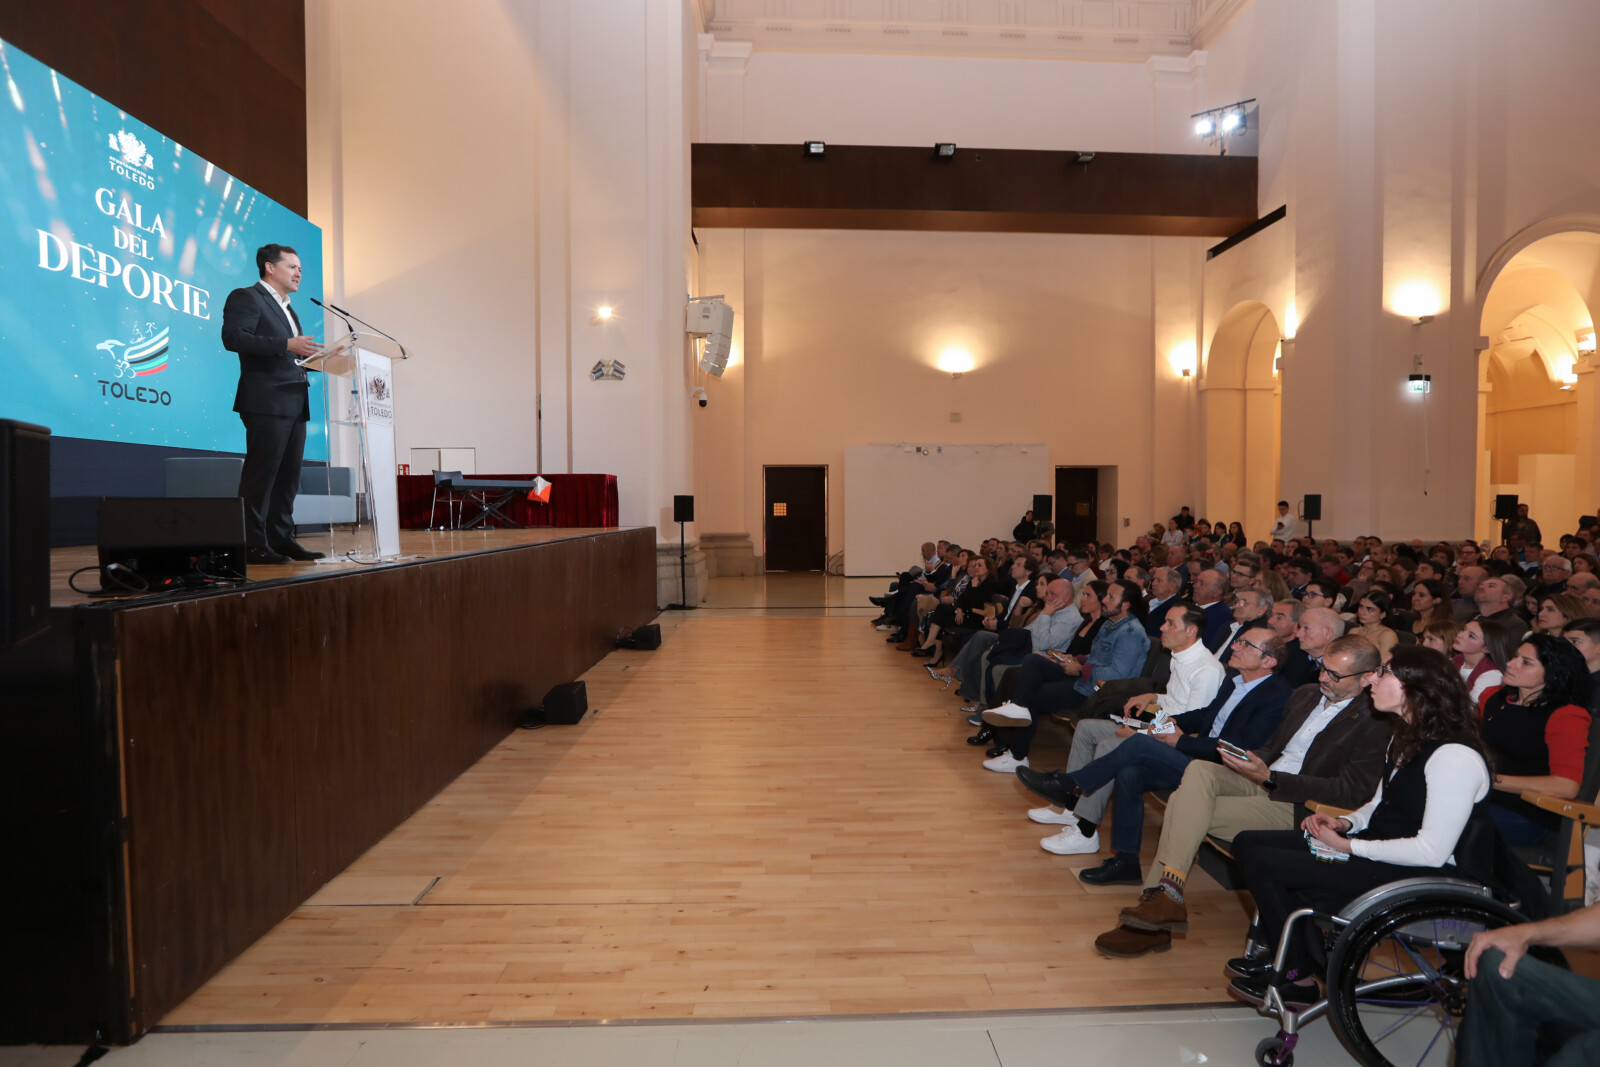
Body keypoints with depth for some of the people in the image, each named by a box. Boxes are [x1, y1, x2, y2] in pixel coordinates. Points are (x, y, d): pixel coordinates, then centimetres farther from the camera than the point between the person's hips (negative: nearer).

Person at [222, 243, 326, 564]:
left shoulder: (287, 308, 27)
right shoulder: (246, 297, 0)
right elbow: (233, 337, -16)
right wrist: (286, 344, -23)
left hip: (294, 404, 9)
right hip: (266, 402, -9)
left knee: (288, 474, 8)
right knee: (262, 474, -8)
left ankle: (282, 538, 13)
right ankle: (254, 544, -5)